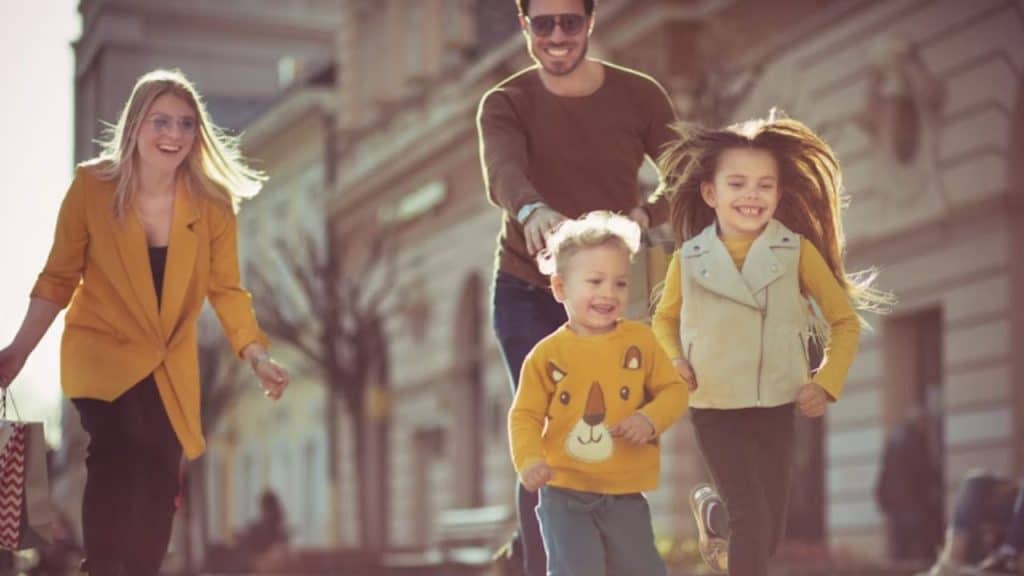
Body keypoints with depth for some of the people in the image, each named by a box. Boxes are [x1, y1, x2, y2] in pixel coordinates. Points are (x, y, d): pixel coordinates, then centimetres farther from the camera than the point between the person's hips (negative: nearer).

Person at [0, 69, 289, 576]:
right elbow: (59, 277, -5)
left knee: (160, 479, 11)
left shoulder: (212, 201, -10)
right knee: (117, 454, -28)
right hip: (101, 352, -3)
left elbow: (225, 288, -2)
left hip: (170, 365, 3)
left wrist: (257, 356, -12)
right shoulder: (92, 186, -15)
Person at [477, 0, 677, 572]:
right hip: (529, 295, -1)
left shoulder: (639, 95, -4)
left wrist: (643, 215, -24)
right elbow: (502, 171, -29)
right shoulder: (506, 103, -8)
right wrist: (532, 211, -52)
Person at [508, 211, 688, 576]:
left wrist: (650, 419, -17)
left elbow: (673, 390, 3)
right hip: (565, 493, -2)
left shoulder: (640, 340, 0)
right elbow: (525, 416, -4)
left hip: (624, 493, 2)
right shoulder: (548, 353, -6)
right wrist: (529, 460, -22)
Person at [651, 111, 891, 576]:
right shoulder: (689, 259, -4)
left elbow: (845, 321, 2)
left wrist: (827, 383, -8)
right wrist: (674, 362, -5)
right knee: (753, 517, -13)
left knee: (770, 531, 10)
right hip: (715, 411, -1)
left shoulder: (798, 251, -7)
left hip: (777, 408, 2)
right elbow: (665, 319, 13)